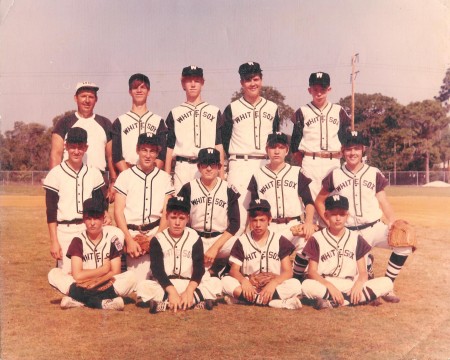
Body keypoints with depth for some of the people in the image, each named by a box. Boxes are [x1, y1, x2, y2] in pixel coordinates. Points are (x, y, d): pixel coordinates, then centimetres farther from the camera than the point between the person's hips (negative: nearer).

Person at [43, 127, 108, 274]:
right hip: (65, 232, -3)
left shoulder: (94, 173, 8)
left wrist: (105, 215, -9)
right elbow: (51, 211, -3)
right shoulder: (56, 174, -1)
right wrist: (54, 241, -8)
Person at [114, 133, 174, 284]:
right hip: (132, 233, -1)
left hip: (157, 233, 1)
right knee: (139, 281, -11)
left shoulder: (164, 177, 12)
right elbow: (118, 211, 3)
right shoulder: (125, 176, 8)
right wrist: (129, 240, -7)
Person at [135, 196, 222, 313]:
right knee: (142, 287, -29)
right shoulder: (157, 240, -1)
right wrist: (172, 291, -25)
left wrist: (189, 291, -24)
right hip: (165, 285, -1)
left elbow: (199, 268, -7)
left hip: (190, 284, 1)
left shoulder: (195, 238, 1)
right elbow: (157, 270, -11)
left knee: (216, 283, -22)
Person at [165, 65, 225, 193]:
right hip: (183, 168, 0)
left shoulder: (214, 112, 13)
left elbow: (219, 145, 9)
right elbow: (169, 147, 10)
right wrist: (166, 177, 3)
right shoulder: (175, 113, 13)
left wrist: (221, 176, 2)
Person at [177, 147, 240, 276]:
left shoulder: (229, 190, 3)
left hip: (220, 239, 0)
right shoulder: (188, 188, 4)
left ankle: (212, 270, -3)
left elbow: (234, 224, -2)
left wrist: (215, 247, -14)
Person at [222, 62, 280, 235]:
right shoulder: (232, 108, 7)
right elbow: (224, 141, 8)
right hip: (239, 164, -2)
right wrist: (223, 167, 3)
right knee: (238, 209, -9)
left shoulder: (272, 108, 15)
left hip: (266, 165, 3)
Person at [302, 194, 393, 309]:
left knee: (387, 283, -20)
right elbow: (312, 272, -3)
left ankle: (332, 302, -22)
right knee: (307, 286, -35)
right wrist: (330, 286, -19)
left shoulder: (356, 239, 10)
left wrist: (358, 284, -16)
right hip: (325, 286, -3)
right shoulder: (317, 239, 2)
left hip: (352, 287, 4)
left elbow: (363, 272, 6)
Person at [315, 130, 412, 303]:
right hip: (349, 233, 0)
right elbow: (319, 201, 11)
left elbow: (384, 203, 3)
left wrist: (395, 225, -12)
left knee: (404, 243, -27)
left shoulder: (374, 174, 5)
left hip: (375, 228, 1)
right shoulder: (335, 175, 4)